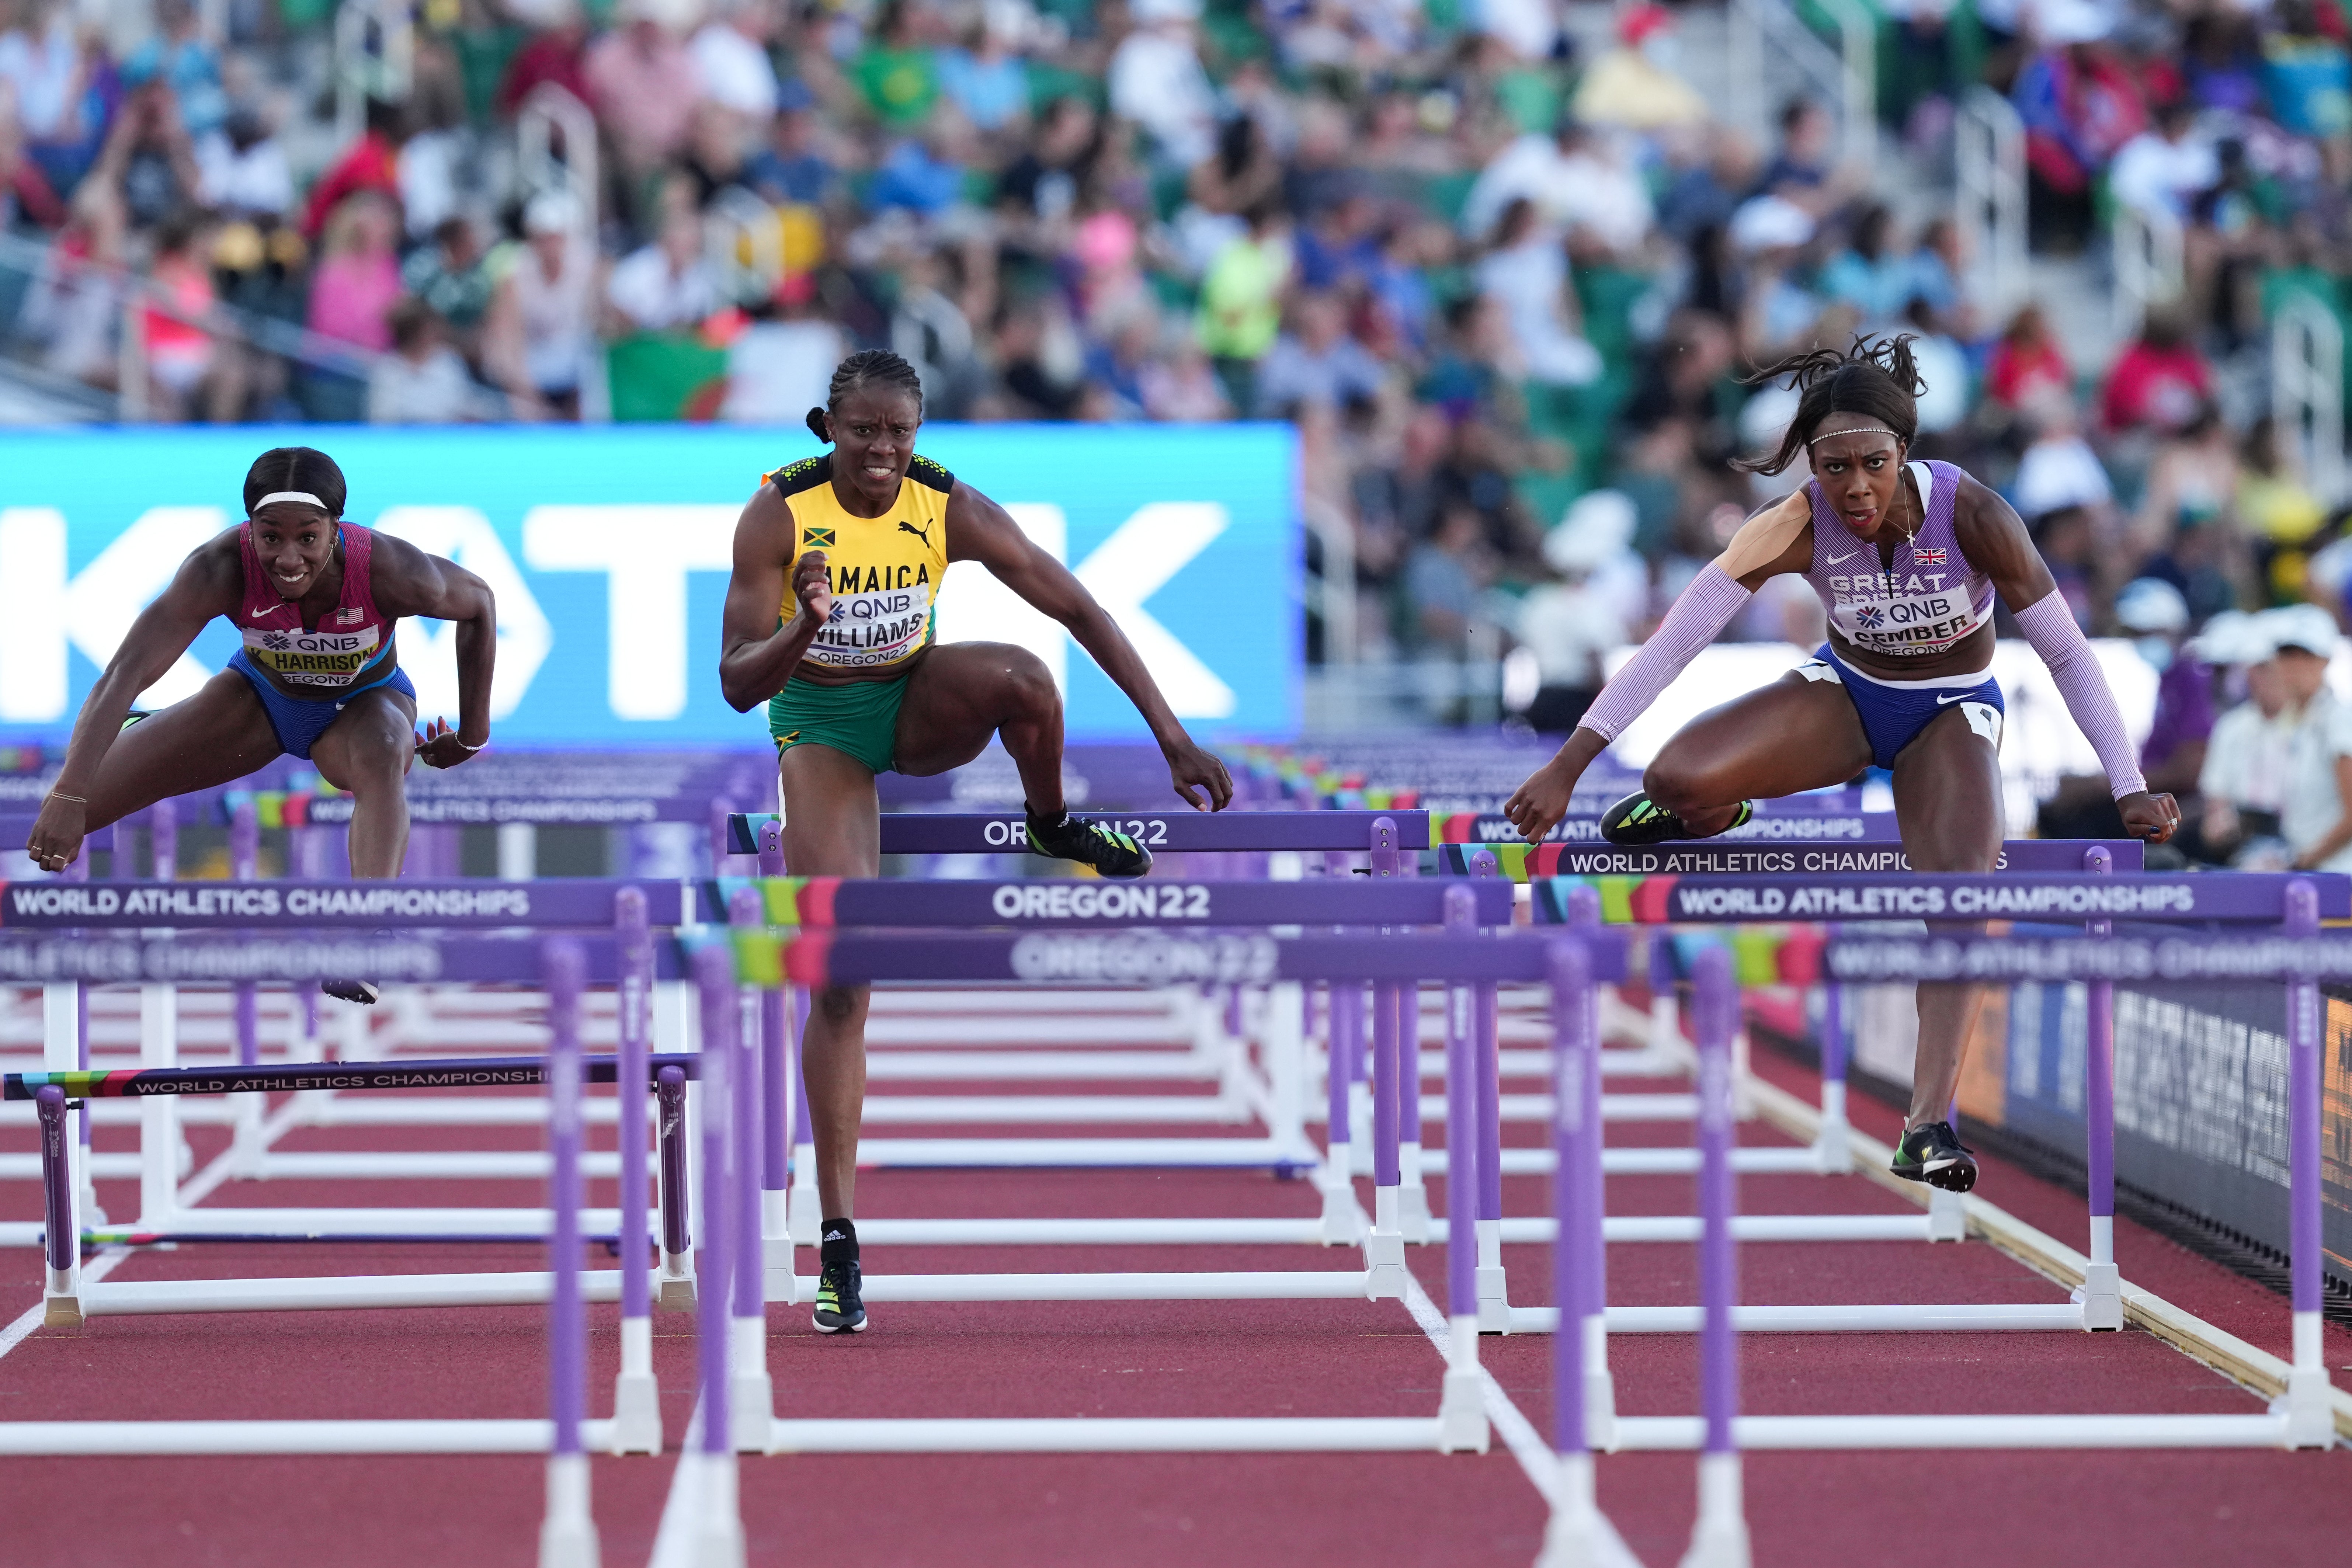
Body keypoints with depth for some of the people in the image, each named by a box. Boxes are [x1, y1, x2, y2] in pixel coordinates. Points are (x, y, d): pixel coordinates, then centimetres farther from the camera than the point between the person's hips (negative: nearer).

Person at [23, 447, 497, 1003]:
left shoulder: (390, 572, -36)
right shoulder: (221, 569, -37)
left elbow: (479, 603, -13)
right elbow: (126, 673, -43)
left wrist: (473, 735, -7)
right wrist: (68, 797, -54)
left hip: (363, 706, -1)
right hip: (260, 697, 1)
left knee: (383, 756, -39)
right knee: (78, 800, -7)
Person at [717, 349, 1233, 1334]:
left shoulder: (950, 510, -18)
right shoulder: (779, 514, -21)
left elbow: (1080, 611, -16)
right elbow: (737, 684, -21)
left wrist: (1174, 740, -20)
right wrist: (802, 630, -43)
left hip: (921, 709, 1)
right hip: (822, 729, -1)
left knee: (1021, 675, -35)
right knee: (840, 977, -11)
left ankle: (1055, 828, -2)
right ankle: (838, 1236, -5)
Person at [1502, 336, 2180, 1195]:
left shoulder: (1973, 517, -29)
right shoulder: (1797, 528, -26)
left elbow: (2069, 654, -21)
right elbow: (1673, 642, -26)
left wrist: (2131, 792, -22)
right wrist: (1566, 768, -31)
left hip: (1953, 711, -1)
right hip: (1845, 694, 1)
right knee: (1675, 779, -26)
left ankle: (1928, 1124, -30)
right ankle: (1711, 814, 13)